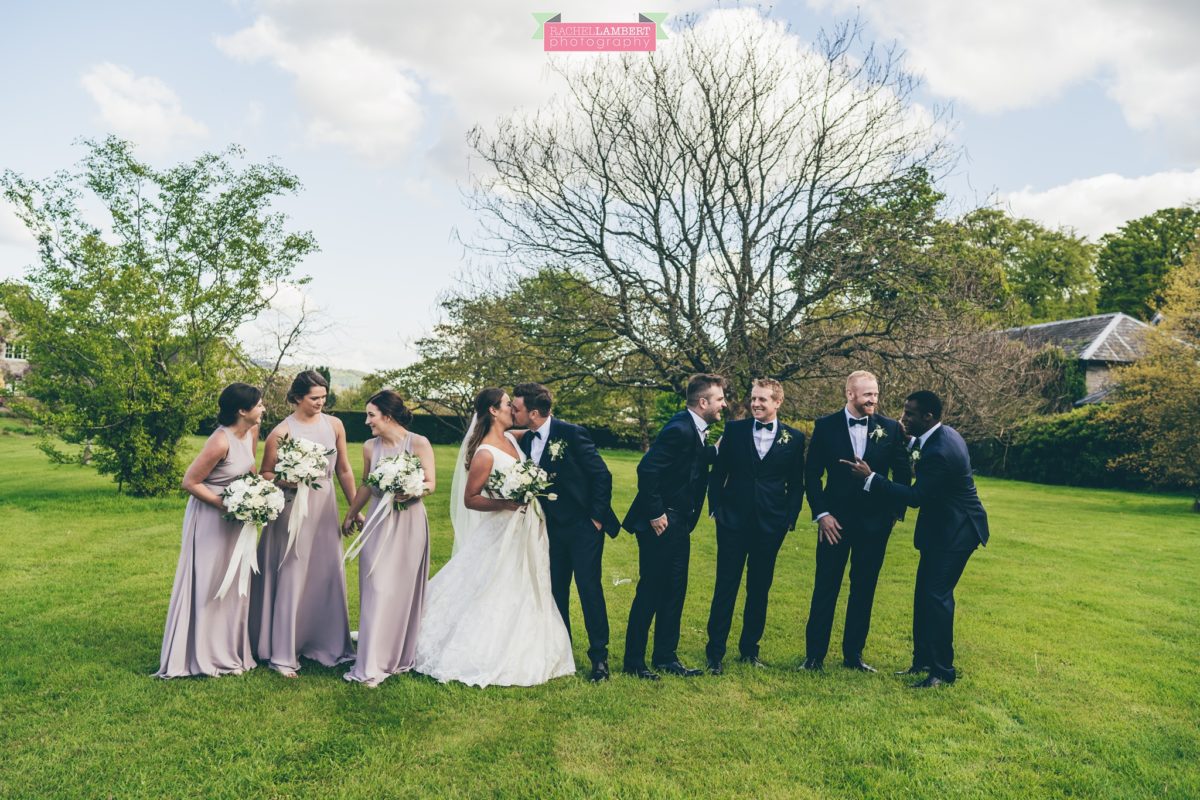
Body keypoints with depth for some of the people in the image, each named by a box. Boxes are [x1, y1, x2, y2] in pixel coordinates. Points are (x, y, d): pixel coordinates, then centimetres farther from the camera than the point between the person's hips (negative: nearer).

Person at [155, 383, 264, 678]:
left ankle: (230, 651, 28)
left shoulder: (252, 432, -1)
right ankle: (202, 656, 18)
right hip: (210, 516, -8)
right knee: (207, 585, 4)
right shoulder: (221, 441, -25)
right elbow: (190, 482, -20)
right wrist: (226, 506, -20)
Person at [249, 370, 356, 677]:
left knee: (327, 576, 9)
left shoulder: (334, 425, 2)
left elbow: (344, 469, 9)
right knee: (290, 579, 1)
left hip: (325, 507, 4)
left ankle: (325, 643, 25)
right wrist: (287, 481, -23)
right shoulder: (281, 432, -9)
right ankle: (282, 654, 13)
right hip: (293, 510, -4)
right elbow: (265, 474, -3)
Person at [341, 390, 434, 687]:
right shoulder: (370, 447, 4)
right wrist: (350, 514, 26)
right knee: (376, 591, 2)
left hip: (409, 524, -3)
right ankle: (372, 664, 11)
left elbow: (431, 484, -9)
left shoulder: (419, 444, -8)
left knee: (404, 590, 7)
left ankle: (401, 656, 22)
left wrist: (410, 491, -29)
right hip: (378, 525, 3)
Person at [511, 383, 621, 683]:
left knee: (589, 588, -3)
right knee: (556, 590, 11)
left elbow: (602, 475, -15)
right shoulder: (526, 441, 3)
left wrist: (597, 517, -13)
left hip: (584, 526, -6)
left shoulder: (572, 433, -17)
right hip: (553, 527, 6)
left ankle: (599, 656, 9)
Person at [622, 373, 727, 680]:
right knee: (650, 592, 0)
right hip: (661, 524, -9)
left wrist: (717, 451, 4)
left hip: (679, 525, 9)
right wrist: (655, 513, -21)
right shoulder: (680, 429, -21)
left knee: (674, 592, 14)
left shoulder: (695, 429, 8)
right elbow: (647, 469, -26)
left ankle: (665, 657, 26)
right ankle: (633, 662, 13)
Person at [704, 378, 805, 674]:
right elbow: (718, 472, 5)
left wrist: (790, 517, -1)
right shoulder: (734, 429, 1)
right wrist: (716, 507, -1)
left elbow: (796, 483, 6)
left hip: (770, 524, 1)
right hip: (733, 520, -1)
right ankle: (715, 652, 9)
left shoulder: (794, 438, 2)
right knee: (726, 587, 2)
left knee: (759, 589, 11)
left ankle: (749, 648, 26)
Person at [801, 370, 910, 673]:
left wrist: (896, 510, 3)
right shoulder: (826, 426, -3)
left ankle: (853, 654, 22)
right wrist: (821, 514, -7)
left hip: (875, 521, 2)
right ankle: (814, 655, 14)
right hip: (835, 519, -1)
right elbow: (812, 474, -1)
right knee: (825, 588, 3)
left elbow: (902, 473, 7)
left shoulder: (890, 428, 0)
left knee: (864, 590, 10)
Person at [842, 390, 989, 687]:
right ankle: (923, 660, 23)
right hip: (943, 527, 10)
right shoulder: (942, 434, 5)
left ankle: (942, 671, 2)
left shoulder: (939, 452, -27)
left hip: (955, 530, -10)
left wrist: (870, 477, -22)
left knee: (937, 595, -8)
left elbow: (916, 496, -24)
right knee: (924, 594, 13)